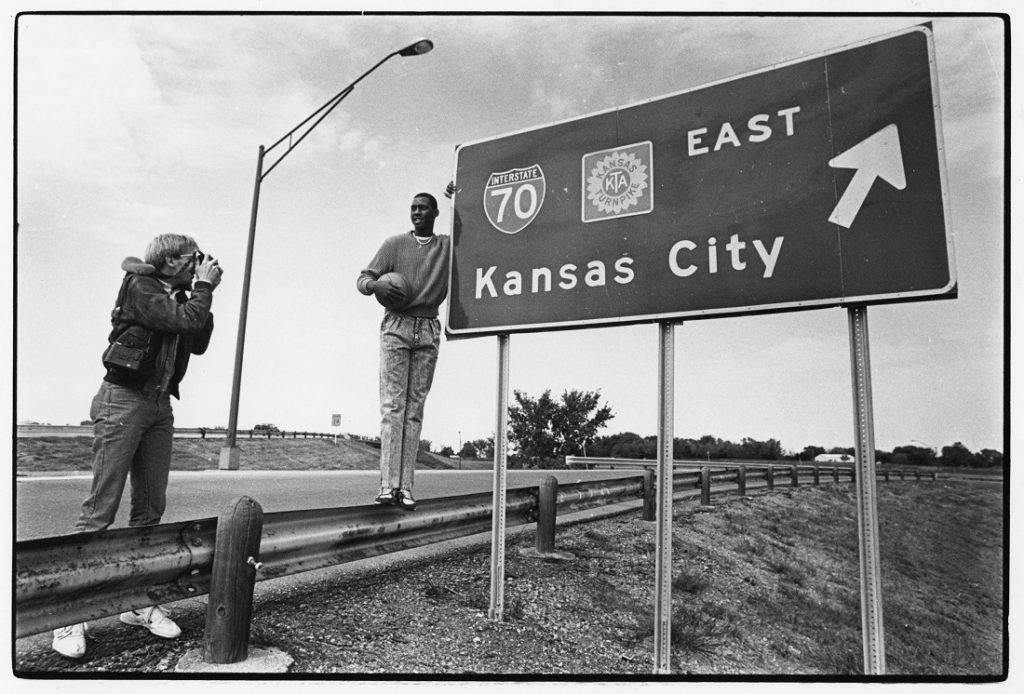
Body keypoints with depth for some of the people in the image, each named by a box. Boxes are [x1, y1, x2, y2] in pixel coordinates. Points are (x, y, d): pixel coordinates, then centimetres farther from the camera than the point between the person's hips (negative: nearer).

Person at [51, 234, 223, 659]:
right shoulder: (140, 286, -8)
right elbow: (186, 321, -21)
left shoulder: (177, 297, 14)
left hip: (160, 408, 8)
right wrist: (205, 286, -6)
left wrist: (204, 293, 6)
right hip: (123, 400, -8)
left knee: (150, 508, 6)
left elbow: (199, 343, 11)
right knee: (101, 509, -8)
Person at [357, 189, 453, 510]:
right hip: (396, 327, -1)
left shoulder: (449, 245, 13)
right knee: (393, 405, -11)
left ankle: (405, 487, -4)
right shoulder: (394, 243, 12)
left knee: (415, 408, -2)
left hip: (428, 330, 1)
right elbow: (363, 279, 10)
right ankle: (389, 484, -15)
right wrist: (377, 285, -13)